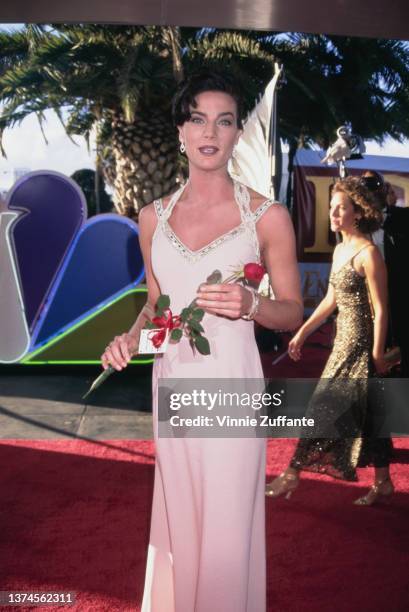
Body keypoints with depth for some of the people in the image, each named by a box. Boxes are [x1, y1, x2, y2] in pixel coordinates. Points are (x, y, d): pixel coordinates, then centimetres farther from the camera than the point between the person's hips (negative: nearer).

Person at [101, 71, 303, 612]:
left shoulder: (267, 217, -7)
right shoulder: (153, 217, 5)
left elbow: (293, 312, 0)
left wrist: (249, 305, -20)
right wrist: (130, 338, -4)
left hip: (230, 381, -3)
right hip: (172, 379, 4)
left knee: (227, 521, 7)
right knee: (177, 510, 18)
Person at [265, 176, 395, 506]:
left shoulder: (368, 253, -16)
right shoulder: (340, 249, 10)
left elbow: (381, 310, -16)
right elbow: (331, 299, 16)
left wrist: (377, 354, -16)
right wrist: (302, 332, 15)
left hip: (360, 343, -8)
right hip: (344, 339, 8)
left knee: (325, 408, -2)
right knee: (366, 415, 14)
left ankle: (292, 475, 10)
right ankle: (382, 482, 26)